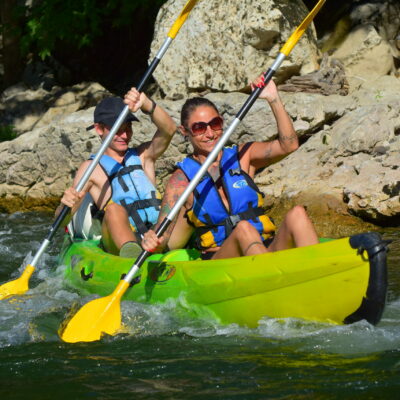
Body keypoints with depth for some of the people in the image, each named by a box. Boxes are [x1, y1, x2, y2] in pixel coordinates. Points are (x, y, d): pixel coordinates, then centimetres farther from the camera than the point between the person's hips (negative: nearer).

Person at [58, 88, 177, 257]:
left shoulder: (143, 156, 22)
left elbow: (169, 130, 1)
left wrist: (146, 104, -18)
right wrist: (66, 205, -24)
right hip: (117, 245, -4)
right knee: (114, 207, -33)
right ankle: (131, 252, -61)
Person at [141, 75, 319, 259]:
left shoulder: (242, 156, 14)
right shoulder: (182, 179, 6)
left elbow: (288, 145, -1)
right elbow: (163, 238, -1)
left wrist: (273, 98, -8)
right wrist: (153, 242, -25)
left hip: (268, 250, 3)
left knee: (296, 214, -27)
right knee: (243, 229, -35)